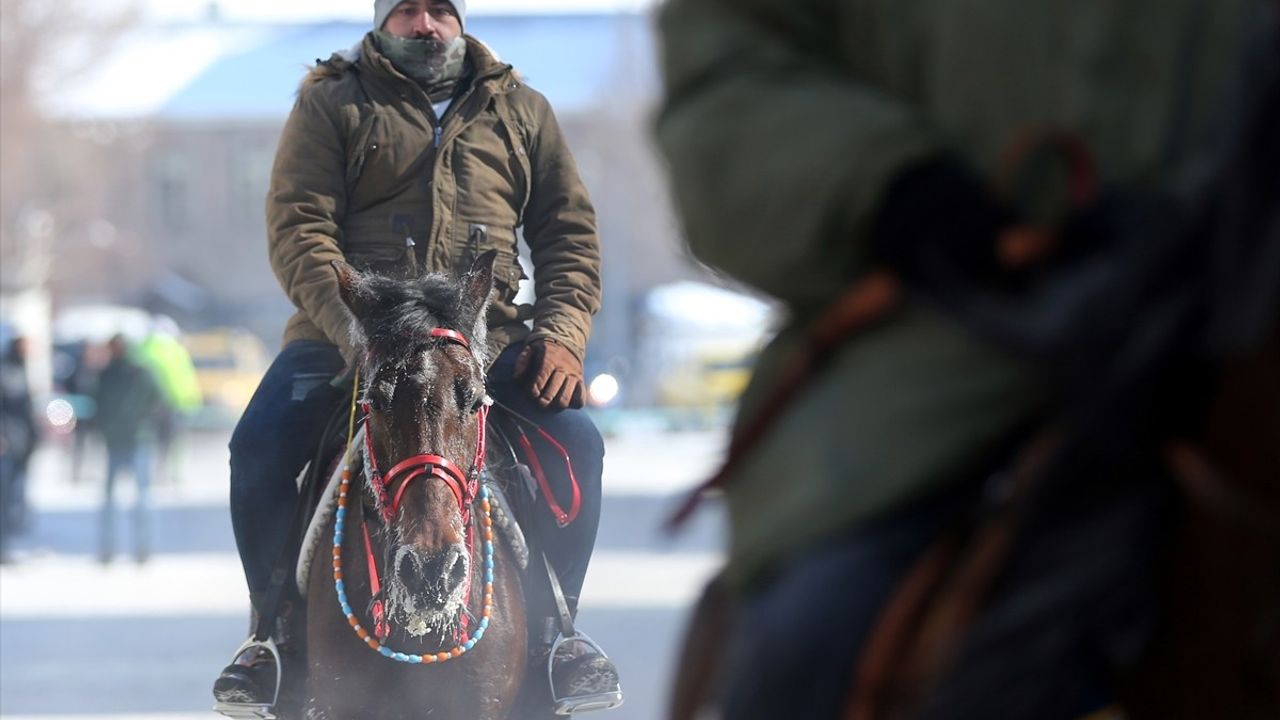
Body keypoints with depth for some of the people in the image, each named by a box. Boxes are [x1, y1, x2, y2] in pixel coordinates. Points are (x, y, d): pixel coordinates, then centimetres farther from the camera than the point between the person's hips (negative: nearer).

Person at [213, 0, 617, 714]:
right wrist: (351, 325, -20)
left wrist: (563, 333, -4)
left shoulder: (522, 110, 16)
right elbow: (299, 227, -3)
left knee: (574, 440, -23)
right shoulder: (331, 104, 7)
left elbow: (570, 233, 15)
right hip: (347, 327, -1)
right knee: (261, 446, -23)